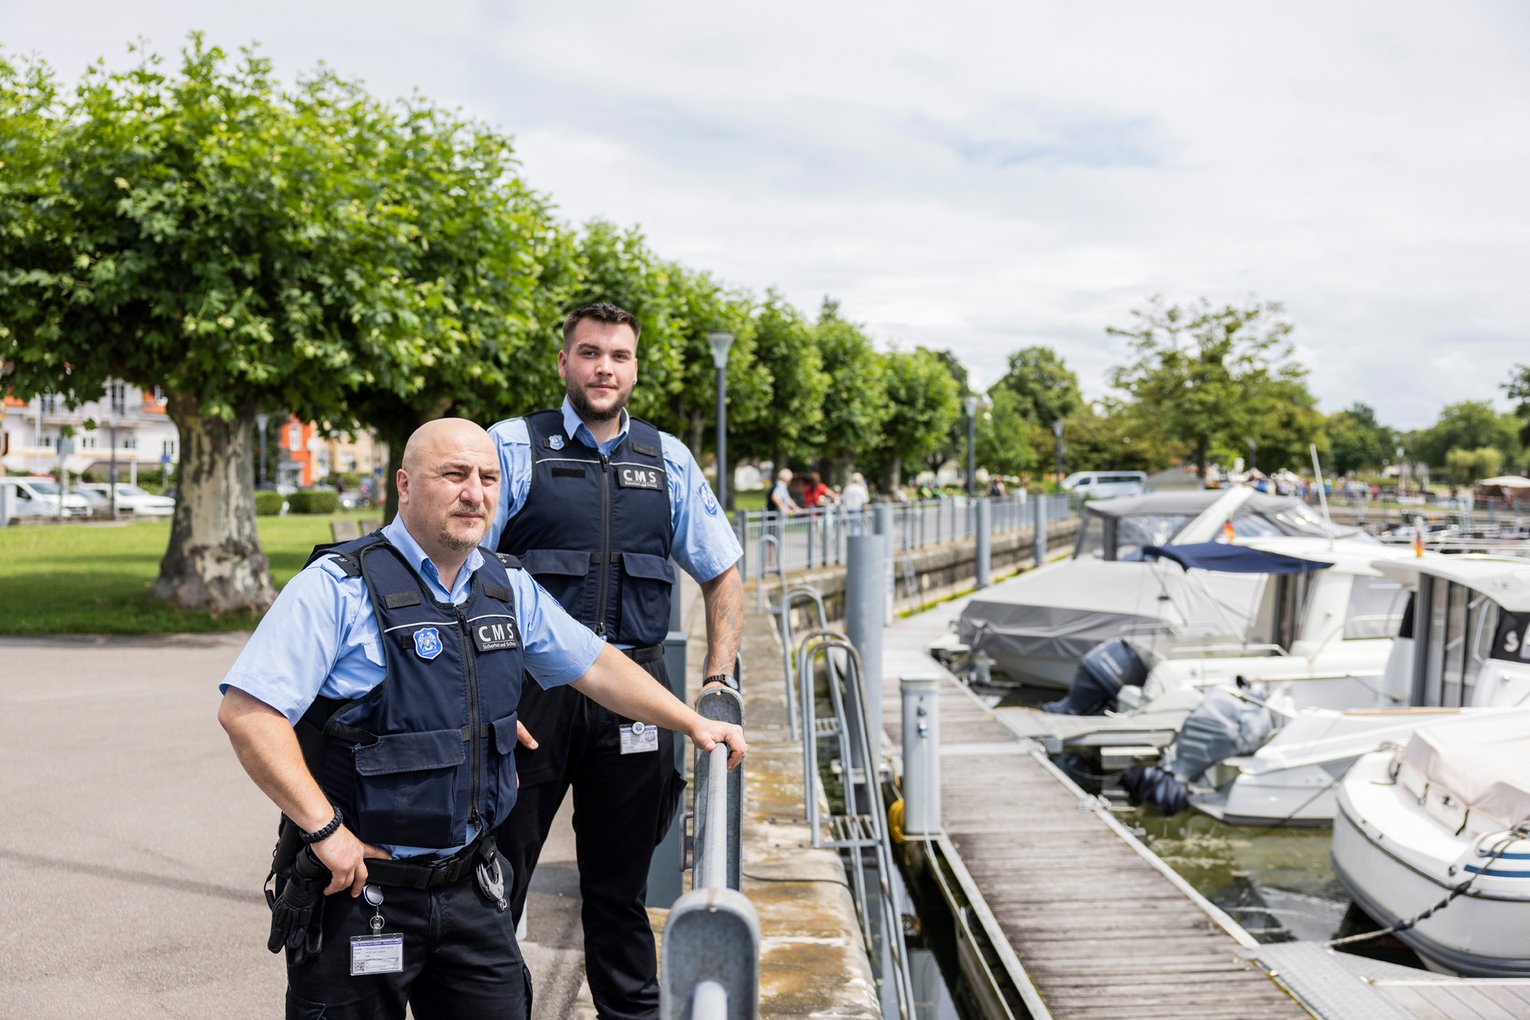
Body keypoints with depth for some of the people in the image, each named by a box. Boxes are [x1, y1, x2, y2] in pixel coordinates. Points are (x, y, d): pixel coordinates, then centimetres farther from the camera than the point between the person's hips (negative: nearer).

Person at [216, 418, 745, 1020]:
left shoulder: (510, 590, 6)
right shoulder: (339, 587, -14)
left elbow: (596, 667, 18)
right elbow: (246, 712, -20)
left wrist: (694, 723, 19)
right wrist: (325, 829, -22)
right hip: (354, 886, -5)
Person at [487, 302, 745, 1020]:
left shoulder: (669, 460, 11)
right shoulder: (513, 447, 1)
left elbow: (722, 575, 16)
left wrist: (717, 680, 5)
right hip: (532, 689, -3)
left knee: (621, 883, 15)